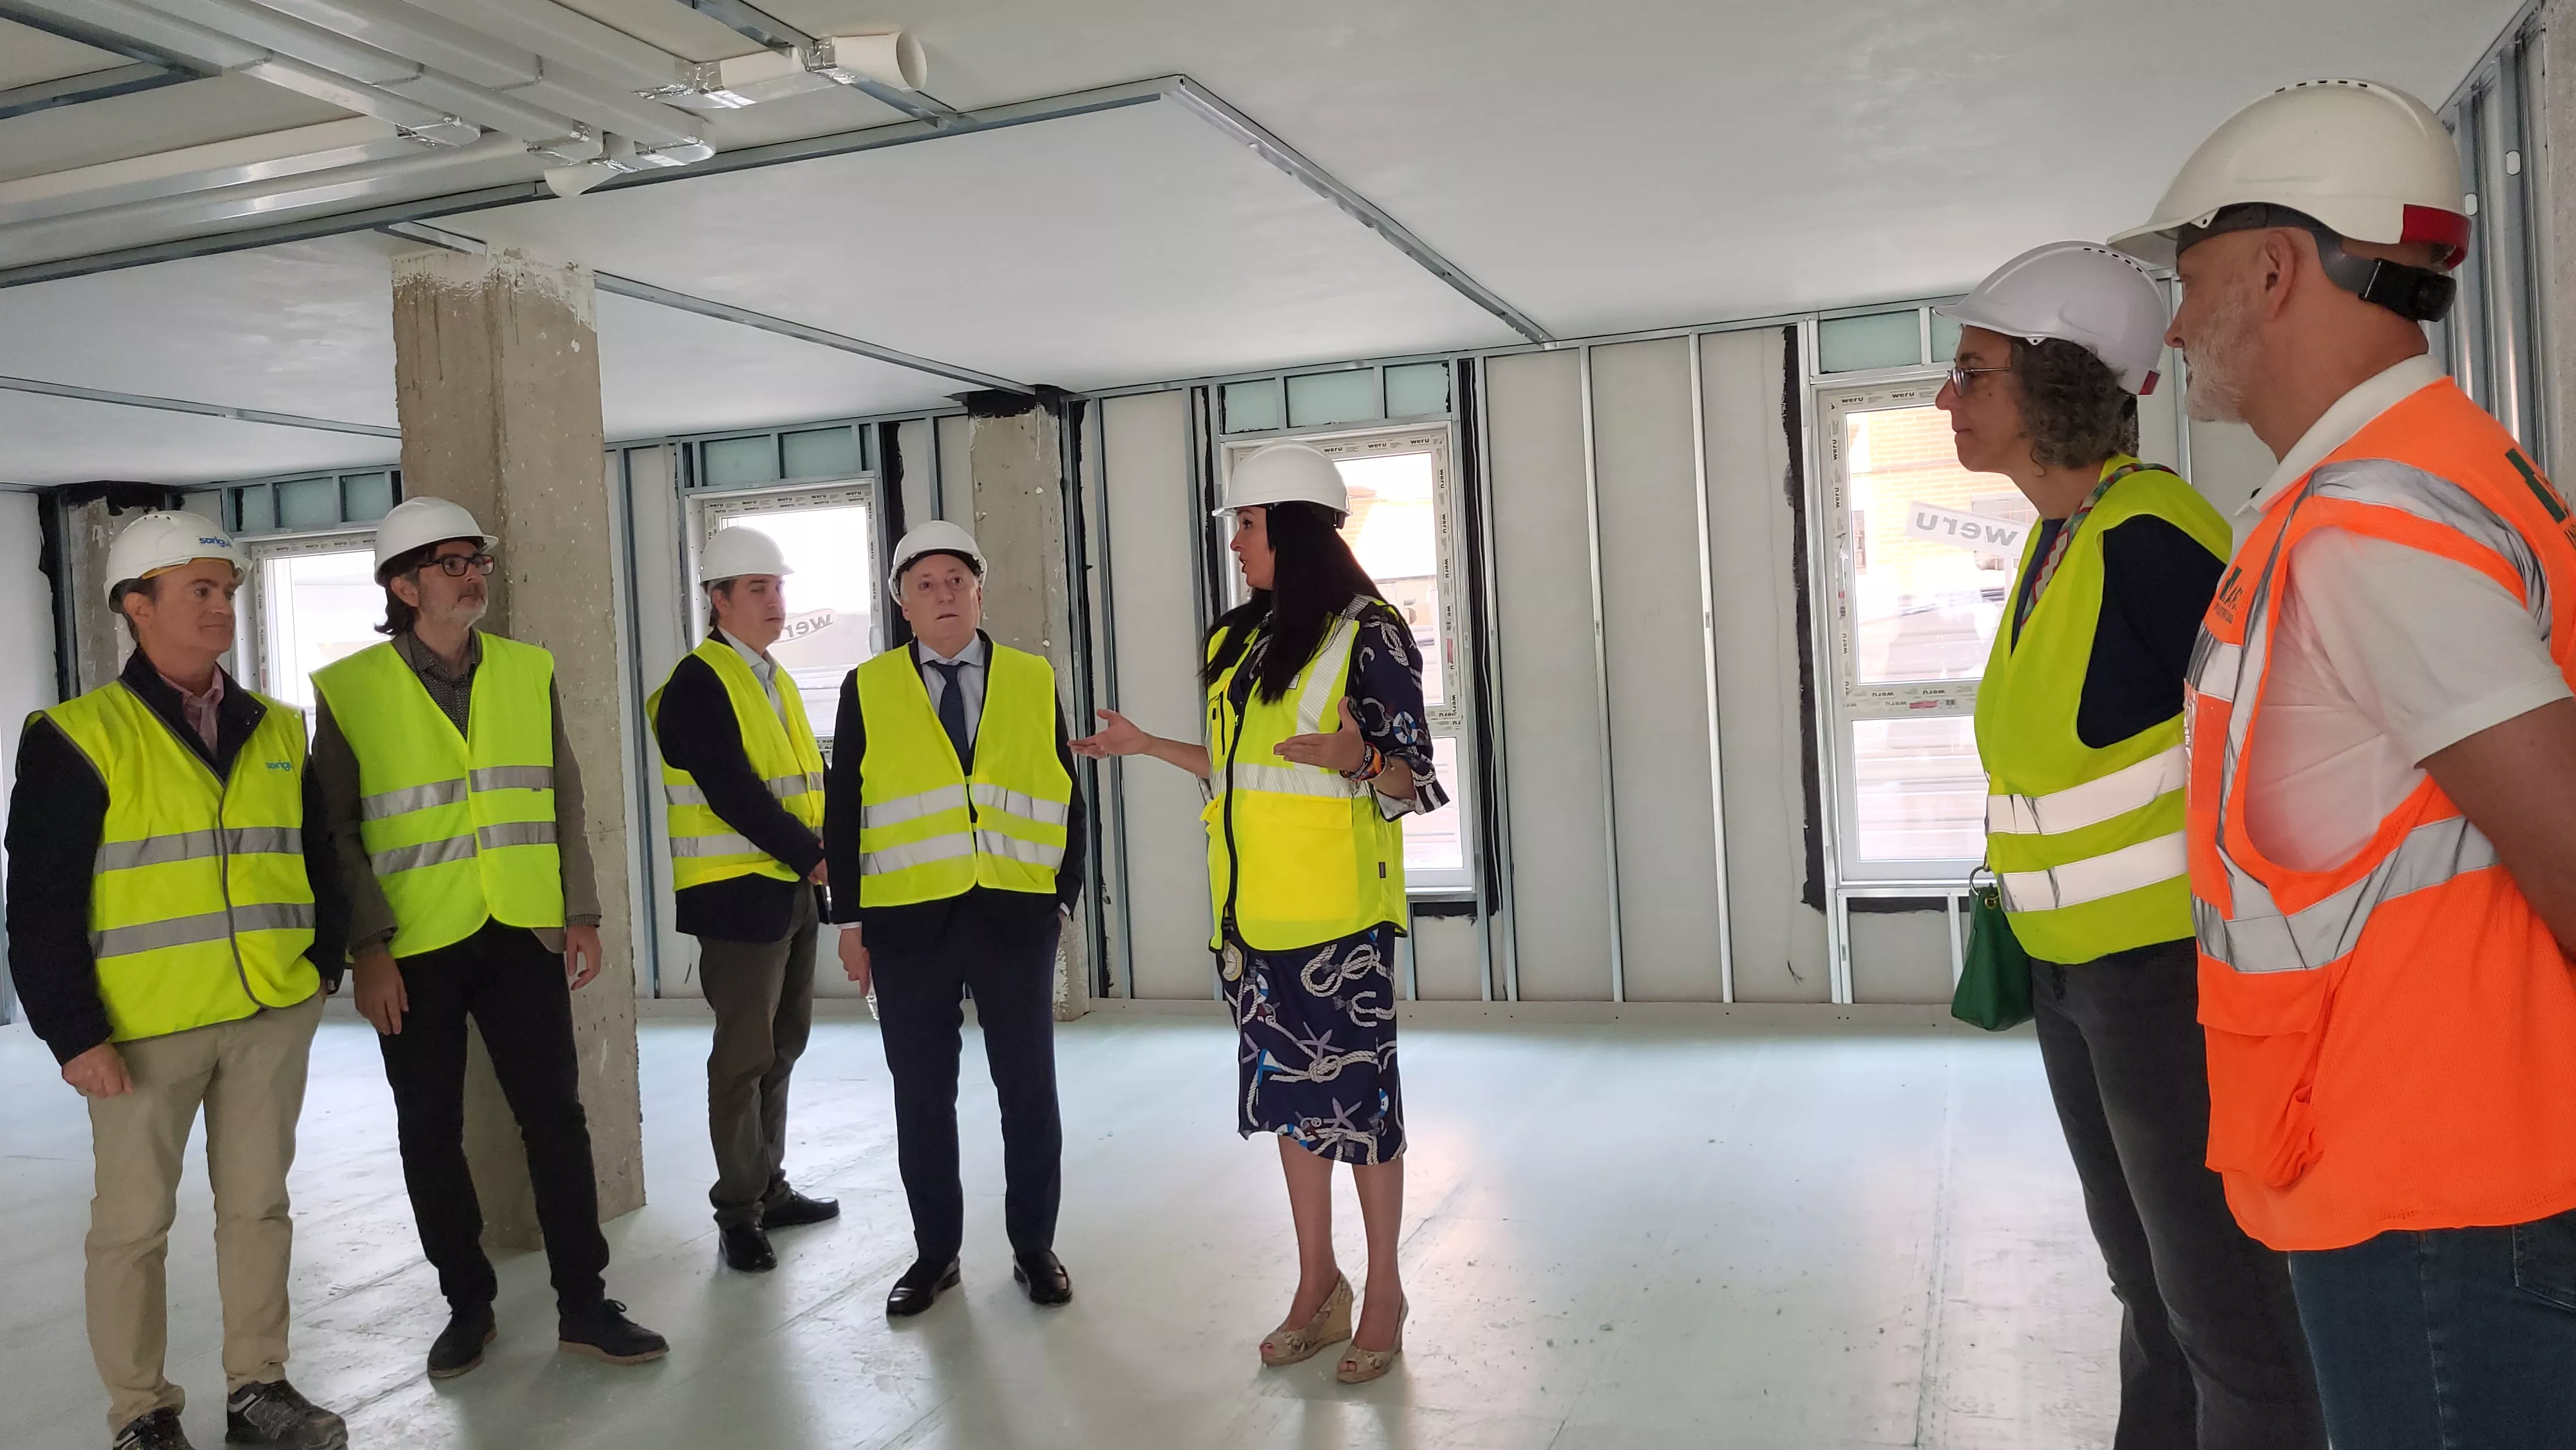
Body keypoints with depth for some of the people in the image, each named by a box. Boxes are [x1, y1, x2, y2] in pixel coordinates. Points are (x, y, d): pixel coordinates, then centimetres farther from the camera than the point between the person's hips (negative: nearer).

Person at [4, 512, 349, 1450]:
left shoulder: (277, 731, 8)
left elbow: (315, 859, 16)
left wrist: (323, 965, 7)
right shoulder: (79, 737, -6)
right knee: (134, 1222, 7)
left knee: (259, 1204, 12)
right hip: (142, 1027, -4)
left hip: (274, 1018, 4)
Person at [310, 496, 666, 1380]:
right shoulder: (349, 690, -4)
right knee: (431, 1136, 10)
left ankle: (583, 1304, 15)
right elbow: (337, 831, -4)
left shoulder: (528, 672, 6)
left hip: (522, 937, 2)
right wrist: (367, 947, -10)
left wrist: (582, 915, 4)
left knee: (556, 1119, 4)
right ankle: (467, 1304, 27)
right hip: (414, 950, -2)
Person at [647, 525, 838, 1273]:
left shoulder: (774, 680, 15)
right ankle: (738, 1212, 9)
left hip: (791, 889, 8)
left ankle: (770, 1188, 25)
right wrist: (812, 855, -16)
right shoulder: (698, 685, -12)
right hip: (739, 893, -8)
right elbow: (733, 793, -20)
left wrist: (827, 849, -1)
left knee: (781, 1047, 14)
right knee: (744, 1057, -2)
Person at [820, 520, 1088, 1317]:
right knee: (921, 1095, 8)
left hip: (1016, 914, 0)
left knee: (1028, 1088, 7)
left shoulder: (1033, 681, 7)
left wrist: (1066, 894, 2)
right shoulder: (867, 690, 6)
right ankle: (935, 1251, 23)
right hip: (908, 920, 0)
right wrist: (848, 918, 2)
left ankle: (1034, 1245, 22)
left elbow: (1066, 798, 9)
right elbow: (843, 809, 6)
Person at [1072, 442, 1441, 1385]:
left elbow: (1413, 782, -10)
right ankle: (1316, 1286, 25)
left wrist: (1358, 759, -30)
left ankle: (1383, 1292, 17)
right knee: (1288, 1088, 13)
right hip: (1252, 907, 7)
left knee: (1354, 1089, 1)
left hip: (1336, 908, -7)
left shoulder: (1367, 636, -8)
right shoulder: (1242, 640, 14)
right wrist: (1146, 746, 24)